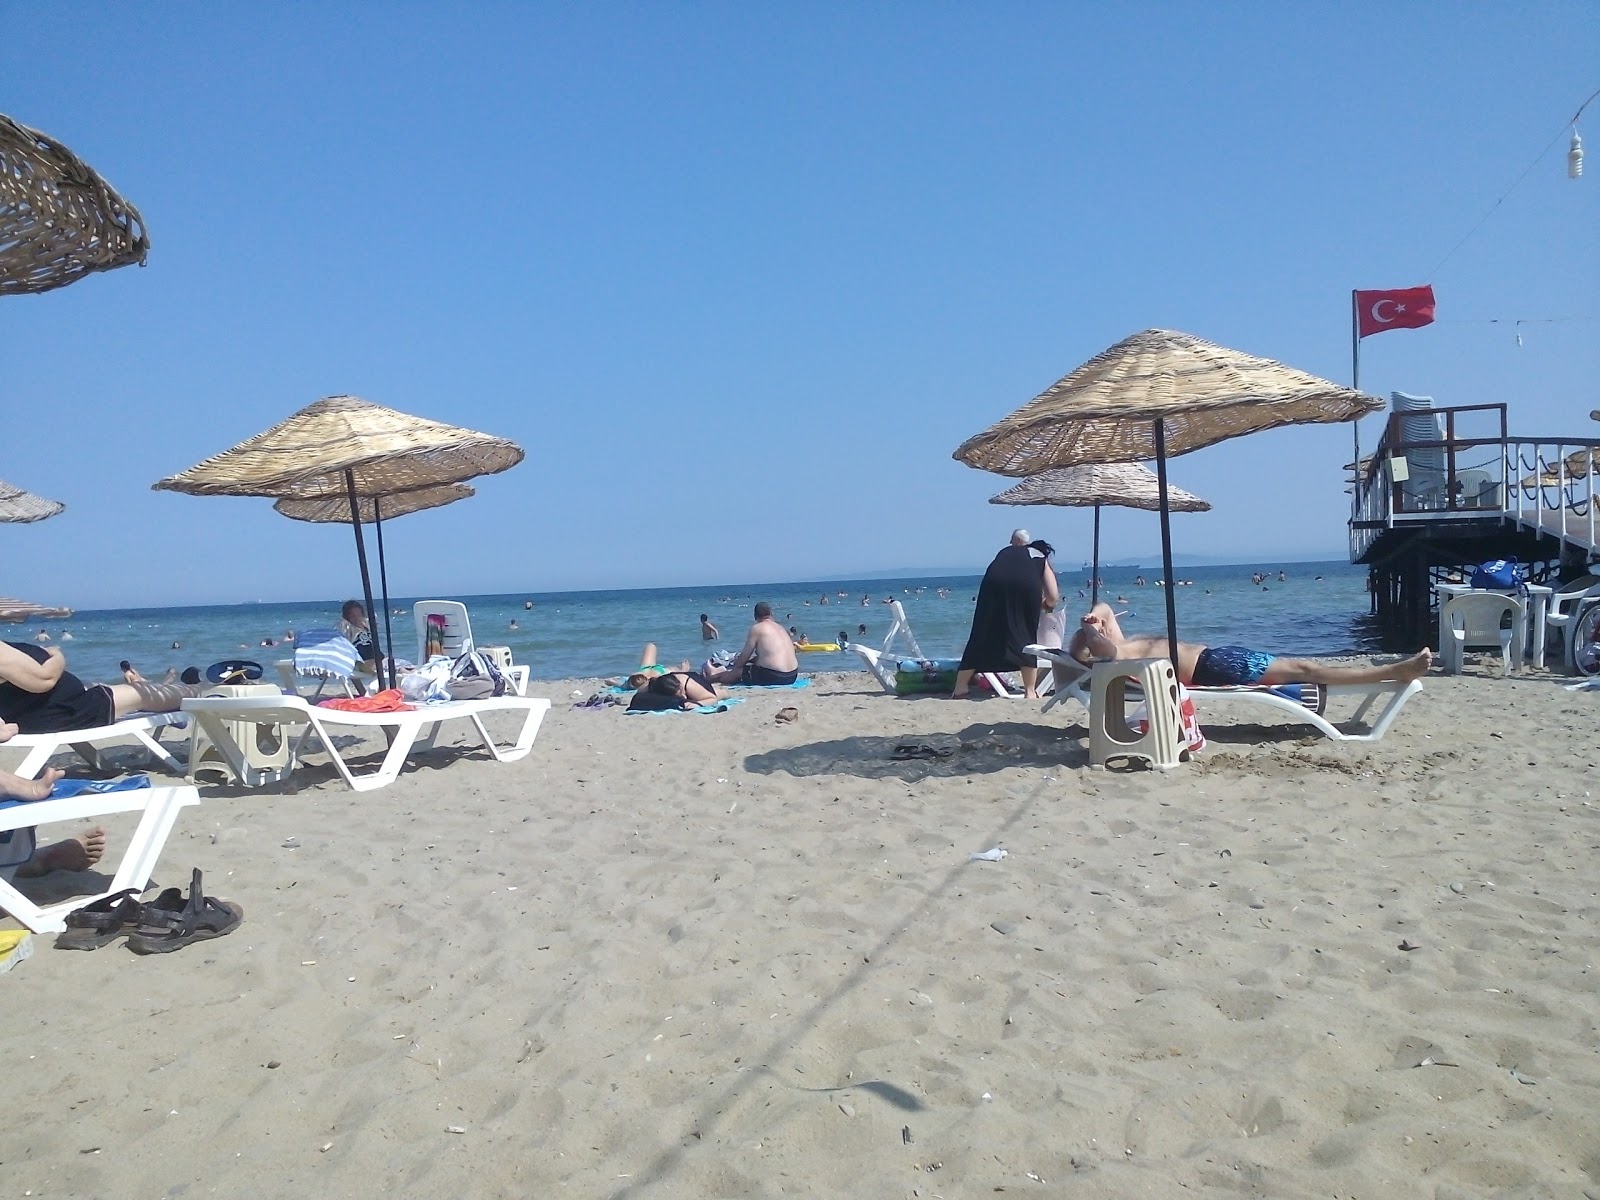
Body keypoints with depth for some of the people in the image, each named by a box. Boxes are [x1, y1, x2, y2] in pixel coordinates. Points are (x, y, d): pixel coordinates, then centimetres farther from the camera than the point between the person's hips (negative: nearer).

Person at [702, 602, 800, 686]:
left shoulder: (757, 628, -6)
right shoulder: (780, 627, 16)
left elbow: (745, 656, -1)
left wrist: (735, 666, 17)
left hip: (772, 677, -8)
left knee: (736, 672, 14)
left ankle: (709, 678, 39)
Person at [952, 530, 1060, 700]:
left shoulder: (1006, 551, 40)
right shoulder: (1042, 559, 34)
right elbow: (1053, 598, 24)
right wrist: (1043, 605, 45)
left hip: (996, 580, 1)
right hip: (1027, 583, -1)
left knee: (981, 636, 8)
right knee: (1027, 637, 13)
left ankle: (959, 689, 10)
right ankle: (1030, 691, 12)